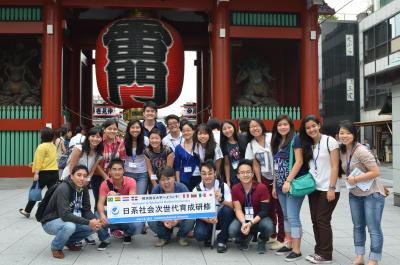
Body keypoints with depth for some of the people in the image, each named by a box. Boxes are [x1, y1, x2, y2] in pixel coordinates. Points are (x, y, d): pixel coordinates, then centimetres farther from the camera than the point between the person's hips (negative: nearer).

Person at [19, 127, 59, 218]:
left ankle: (27, 211, 22)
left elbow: (39, 161, -16)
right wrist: (35, 163, 24)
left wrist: (36, 173, -16)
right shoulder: (53, 146, 12)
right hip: (54, 172, 6)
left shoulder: (42, 147, -12)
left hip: (44, 173, -6)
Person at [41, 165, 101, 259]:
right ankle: (56, 247, -5)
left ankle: (69, 242, 13)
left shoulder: (83, 188, -5)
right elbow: (65, 214, -36)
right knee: (70, 226, -37)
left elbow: (86, 210, -3)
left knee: (94, 226, -10)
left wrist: (94, 220, -25)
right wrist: (88, 222, -39)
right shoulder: (63, 188, -27)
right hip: (51, 222, -7)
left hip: (71, 221, 7)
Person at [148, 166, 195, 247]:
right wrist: (164, 220, -39)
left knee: (190, 220, -32)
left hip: (180, 219, -1)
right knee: (151, 221, -28)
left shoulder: (182, 188, -21)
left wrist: (177, 220, -43)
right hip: (163, 219, 1)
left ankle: (181, 236, 4)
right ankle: (164, 237, 5)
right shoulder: (156, 190, -17)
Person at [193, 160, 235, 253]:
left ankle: (222, 240, -11)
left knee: (227, 210, -31)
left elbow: (231, 207, -17)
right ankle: (209, 236, 10)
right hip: (205, 218, 0)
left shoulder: (223, 186, -11)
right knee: (199, 235, -30)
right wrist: (208, 220, -29)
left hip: (221, 218, 0)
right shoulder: (197, 190, -8)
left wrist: (221, 200, -38)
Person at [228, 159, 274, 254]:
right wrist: (243, 223, -30)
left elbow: (264, 211, -18)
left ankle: (262, 241, 4)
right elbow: (238, 210, -10)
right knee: (232, 230, -28)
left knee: (268, 227, -35)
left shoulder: (262, 188, -18)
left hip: (259, 219, -2)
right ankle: (246, 237, 10)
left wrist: (250, 223, -29)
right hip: (243, 219, 2)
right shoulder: (235, 189, -9)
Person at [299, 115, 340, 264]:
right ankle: (319, 251, 20)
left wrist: (331, 188, -17)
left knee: (323, 220, -3)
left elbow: (335, 167, -12)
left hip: (327, 189, -6)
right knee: (315, 221, 9)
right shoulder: (308, 145, 10)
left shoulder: (330, 141, -9)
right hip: (314, 189, 6)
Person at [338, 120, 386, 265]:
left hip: (372, 193, -8)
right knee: (358, 226, 14)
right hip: (355, 194, 8)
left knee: (373, 229, -1)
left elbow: (376, 172, -25)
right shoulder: (342, 151, 0)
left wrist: (355, 179, -23)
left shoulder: (361, 151, -23)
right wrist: (350, 179, 0)